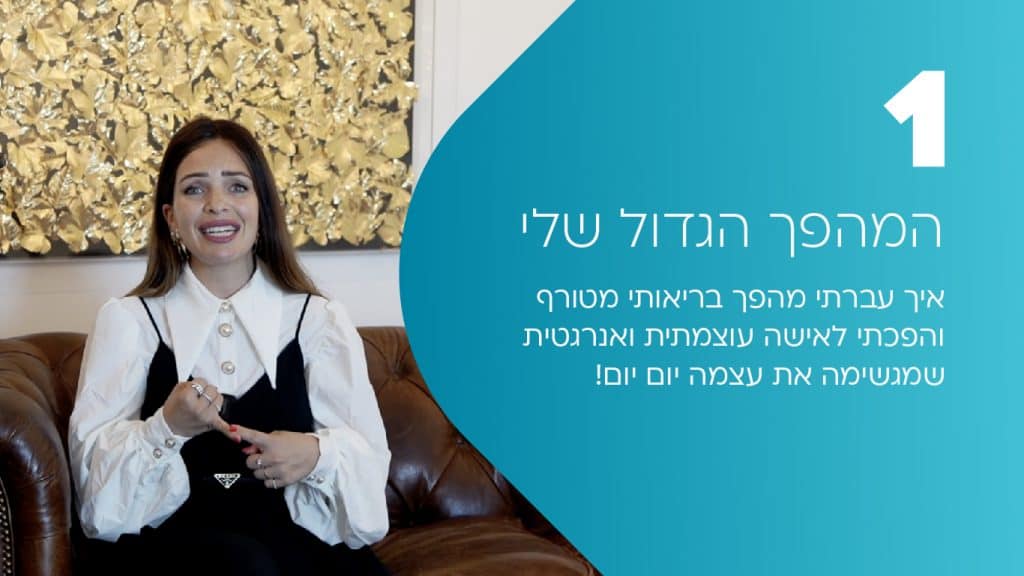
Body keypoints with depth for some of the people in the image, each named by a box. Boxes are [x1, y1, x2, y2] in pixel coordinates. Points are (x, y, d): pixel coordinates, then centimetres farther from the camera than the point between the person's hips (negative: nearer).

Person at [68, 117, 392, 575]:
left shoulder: (319, 320, 10)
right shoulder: (127, 320, 8)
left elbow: (369, 455, 6)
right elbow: (92, 461, -1)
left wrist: (318, 454, -16)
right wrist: (167, 428, -20)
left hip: (289, 532, 3)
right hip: (167, 535, -2)